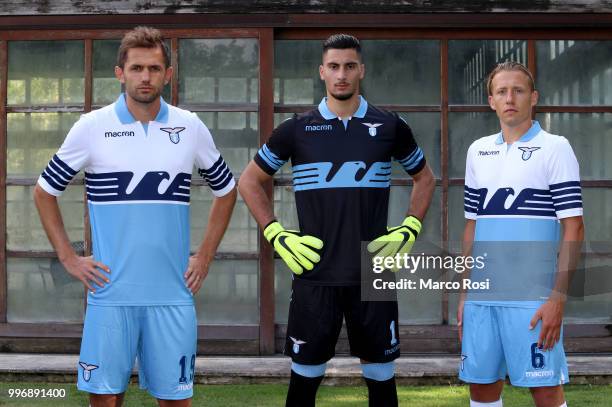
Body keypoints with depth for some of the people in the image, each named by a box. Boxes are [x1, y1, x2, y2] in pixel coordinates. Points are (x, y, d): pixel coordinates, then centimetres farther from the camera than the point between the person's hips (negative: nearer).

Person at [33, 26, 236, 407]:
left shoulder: (191, 128, 4)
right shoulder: (92, 127, 0)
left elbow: (226, 191, 18)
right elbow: (45, 191, 10)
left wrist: (205, 257, 10)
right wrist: (68, 257, 3)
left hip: (173, 294, 1)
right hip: (110, 293, -1)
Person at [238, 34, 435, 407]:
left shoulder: (390, 126, 3)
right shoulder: (297, 129, 1)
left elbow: (425, 178, 18)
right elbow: (250, 182, 11)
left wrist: (410, 230, 5)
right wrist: (276, 235, 1)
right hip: (315, 276, 0)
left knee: (381, 375, 8)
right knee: (305, 375, 6)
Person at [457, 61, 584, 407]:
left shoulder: (555, 148, -2)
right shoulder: (478, 151, 13)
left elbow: (574, 229, -7)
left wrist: (558, 297, -14)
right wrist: (465, 293, 14)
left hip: (532, 298, -5)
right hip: (482, 296, 5)